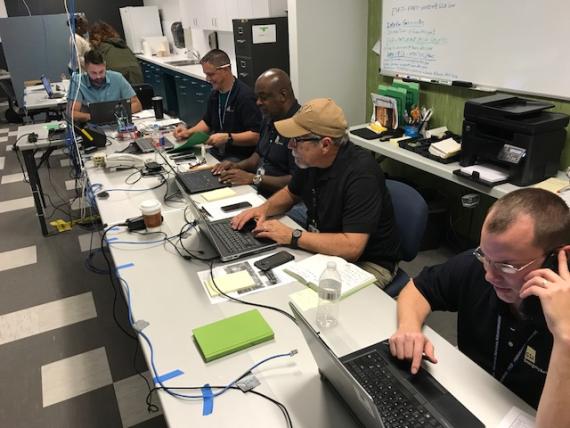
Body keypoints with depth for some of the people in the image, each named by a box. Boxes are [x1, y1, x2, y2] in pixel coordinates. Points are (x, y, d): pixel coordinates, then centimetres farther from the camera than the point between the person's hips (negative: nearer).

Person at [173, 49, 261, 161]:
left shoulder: (245, 96, -16)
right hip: (216, 152, 8)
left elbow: (255, 136, -21)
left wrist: (227, 138, -30)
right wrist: (189, 132, 9)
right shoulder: (214, 94, 11)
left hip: (238, 157, -8)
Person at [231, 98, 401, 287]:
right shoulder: (310, 160, -4)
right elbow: (291, 193, 18)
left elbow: (352, 247, -35)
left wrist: (292, 236, -28)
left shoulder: (361, 172, -28)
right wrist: (265, 208, -3)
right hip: (325, 248, 7)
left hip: (367, 263, -7)